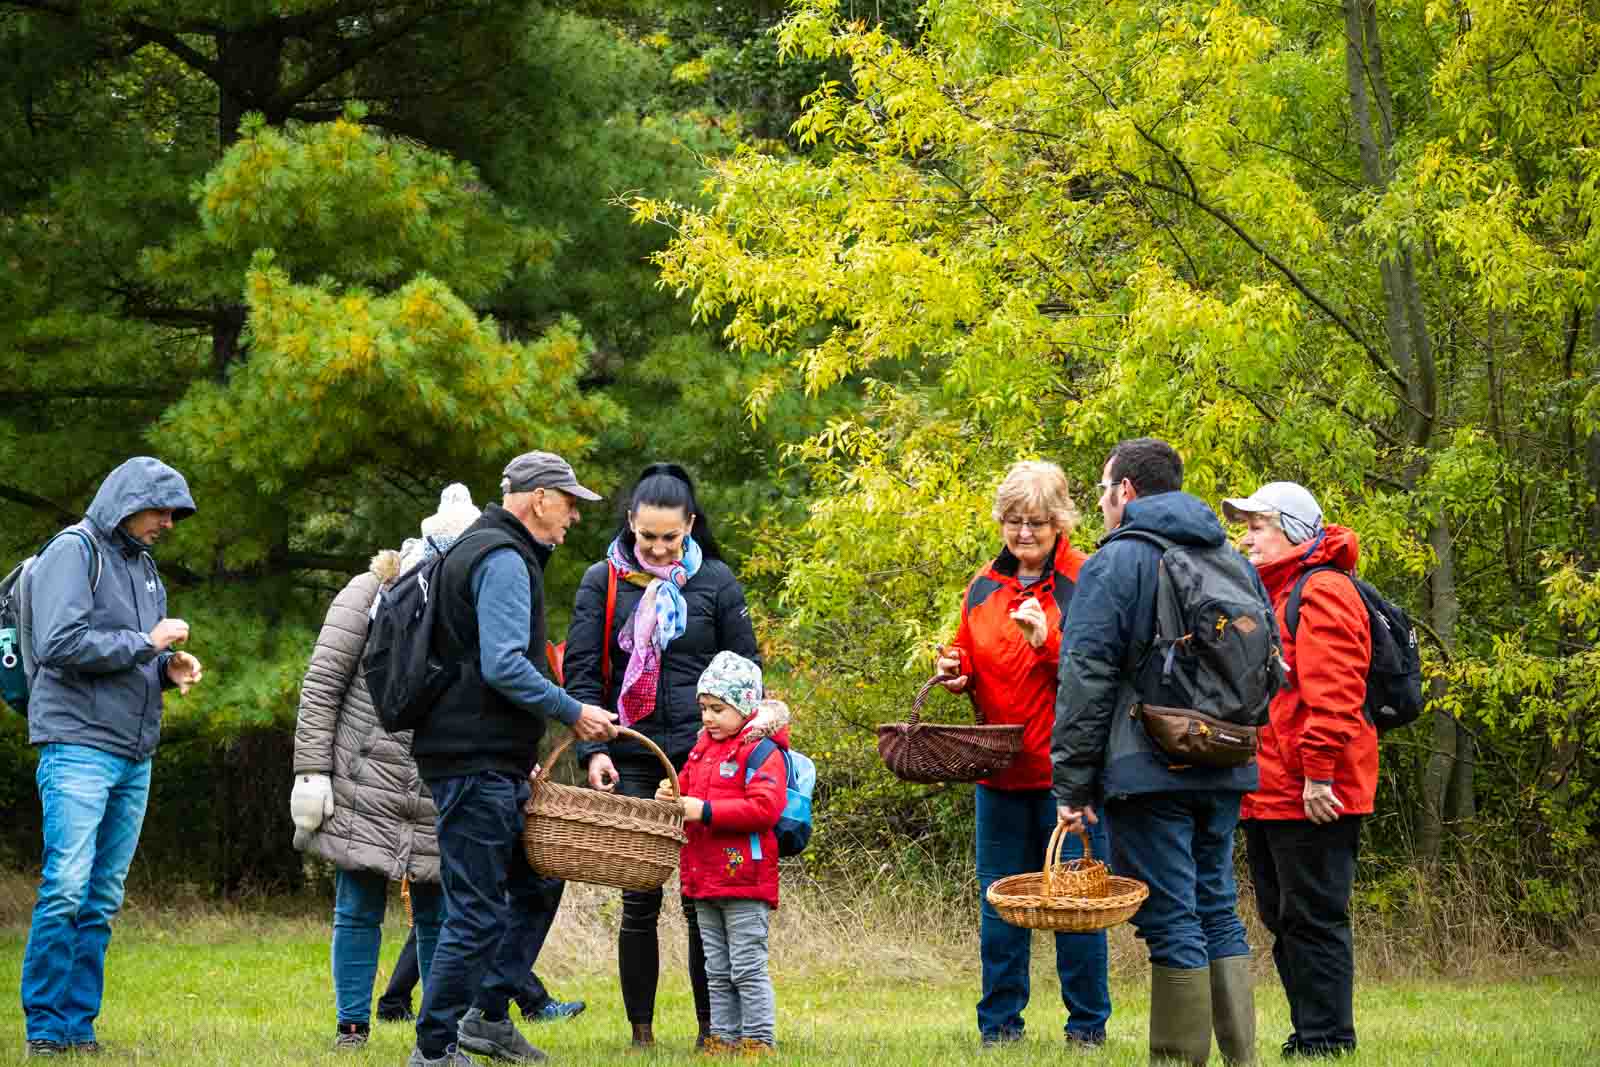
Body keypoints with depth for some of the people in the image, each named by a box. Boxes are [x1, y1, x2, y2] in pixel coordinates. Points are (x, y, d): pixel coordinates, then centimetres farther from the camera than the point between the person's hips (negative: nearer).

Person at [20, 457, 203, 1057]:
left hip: (135, 757, 8)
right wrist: (145, 645, -13)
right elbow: (59, 645, -16)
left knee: (102, 900, 6)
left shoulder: (143, 564, 20)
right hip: (79, 746, -8)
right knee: (65, 889, -12)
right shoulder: (74, 552, -5)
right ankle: (46, 1027, -9)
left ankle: (80, 1025, 7)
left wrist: (170, 668, 6)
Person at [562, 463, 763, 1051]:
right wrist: (593, 749, -10)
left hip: (703, 756, 0)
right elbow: (581, 671, 2)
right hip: (631, 762, 0)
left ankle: (711, 1027, 7)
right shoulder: (603, 581, 4)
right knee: (639, 901, 0)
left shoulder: (715, 581, 6)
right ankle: (641, 1030, 8)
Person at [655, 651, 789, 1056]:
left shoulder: (761, 752, -10)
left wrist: (706, 810, -22)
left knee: (748, 968, -5)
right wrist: (673, 797, 6)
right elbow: (691, 788, 30)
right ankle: (723, 1037, 17)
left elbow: (764, 807, -21)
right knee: (718, 971, 12)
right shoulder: (702, 748, 16)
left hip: (744, 882, -8)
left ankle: (760, 1038, -1)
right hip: (704, 880, 9)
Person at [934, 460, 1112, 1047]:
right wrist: (957, 671, 2)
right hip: (1000, 770, 5)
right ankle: (999, 1022, 17)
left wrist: (1047, 640, -25)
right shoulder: (983, 587, 12)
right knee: (999, 903, 9)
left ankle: (1088, 1022, 10)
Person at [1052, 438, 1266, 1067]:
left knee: (1171, 924, -5)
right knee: (1217, 910, 13)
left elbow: (1086, 680, -12)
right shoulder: (1233, 562, 16)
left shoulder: (1115, 562, -7)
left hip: (1147, 772, -7)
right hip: (1223, 776, 7)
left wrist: (1072, 784, -10)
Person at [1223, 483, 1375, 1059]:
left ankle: (1327, 1041, -2)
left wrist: (1319, 774, -25)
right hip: (1267, 794, 10)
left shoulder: (1320, 594, -12)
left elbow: (1332, 696, -22)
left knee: (1313, 919, -6)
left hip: (1309, 798, -10)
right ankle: (1308, 1034, 20)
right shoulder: (1269, 594, 20)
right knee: (1283, 919, 14)